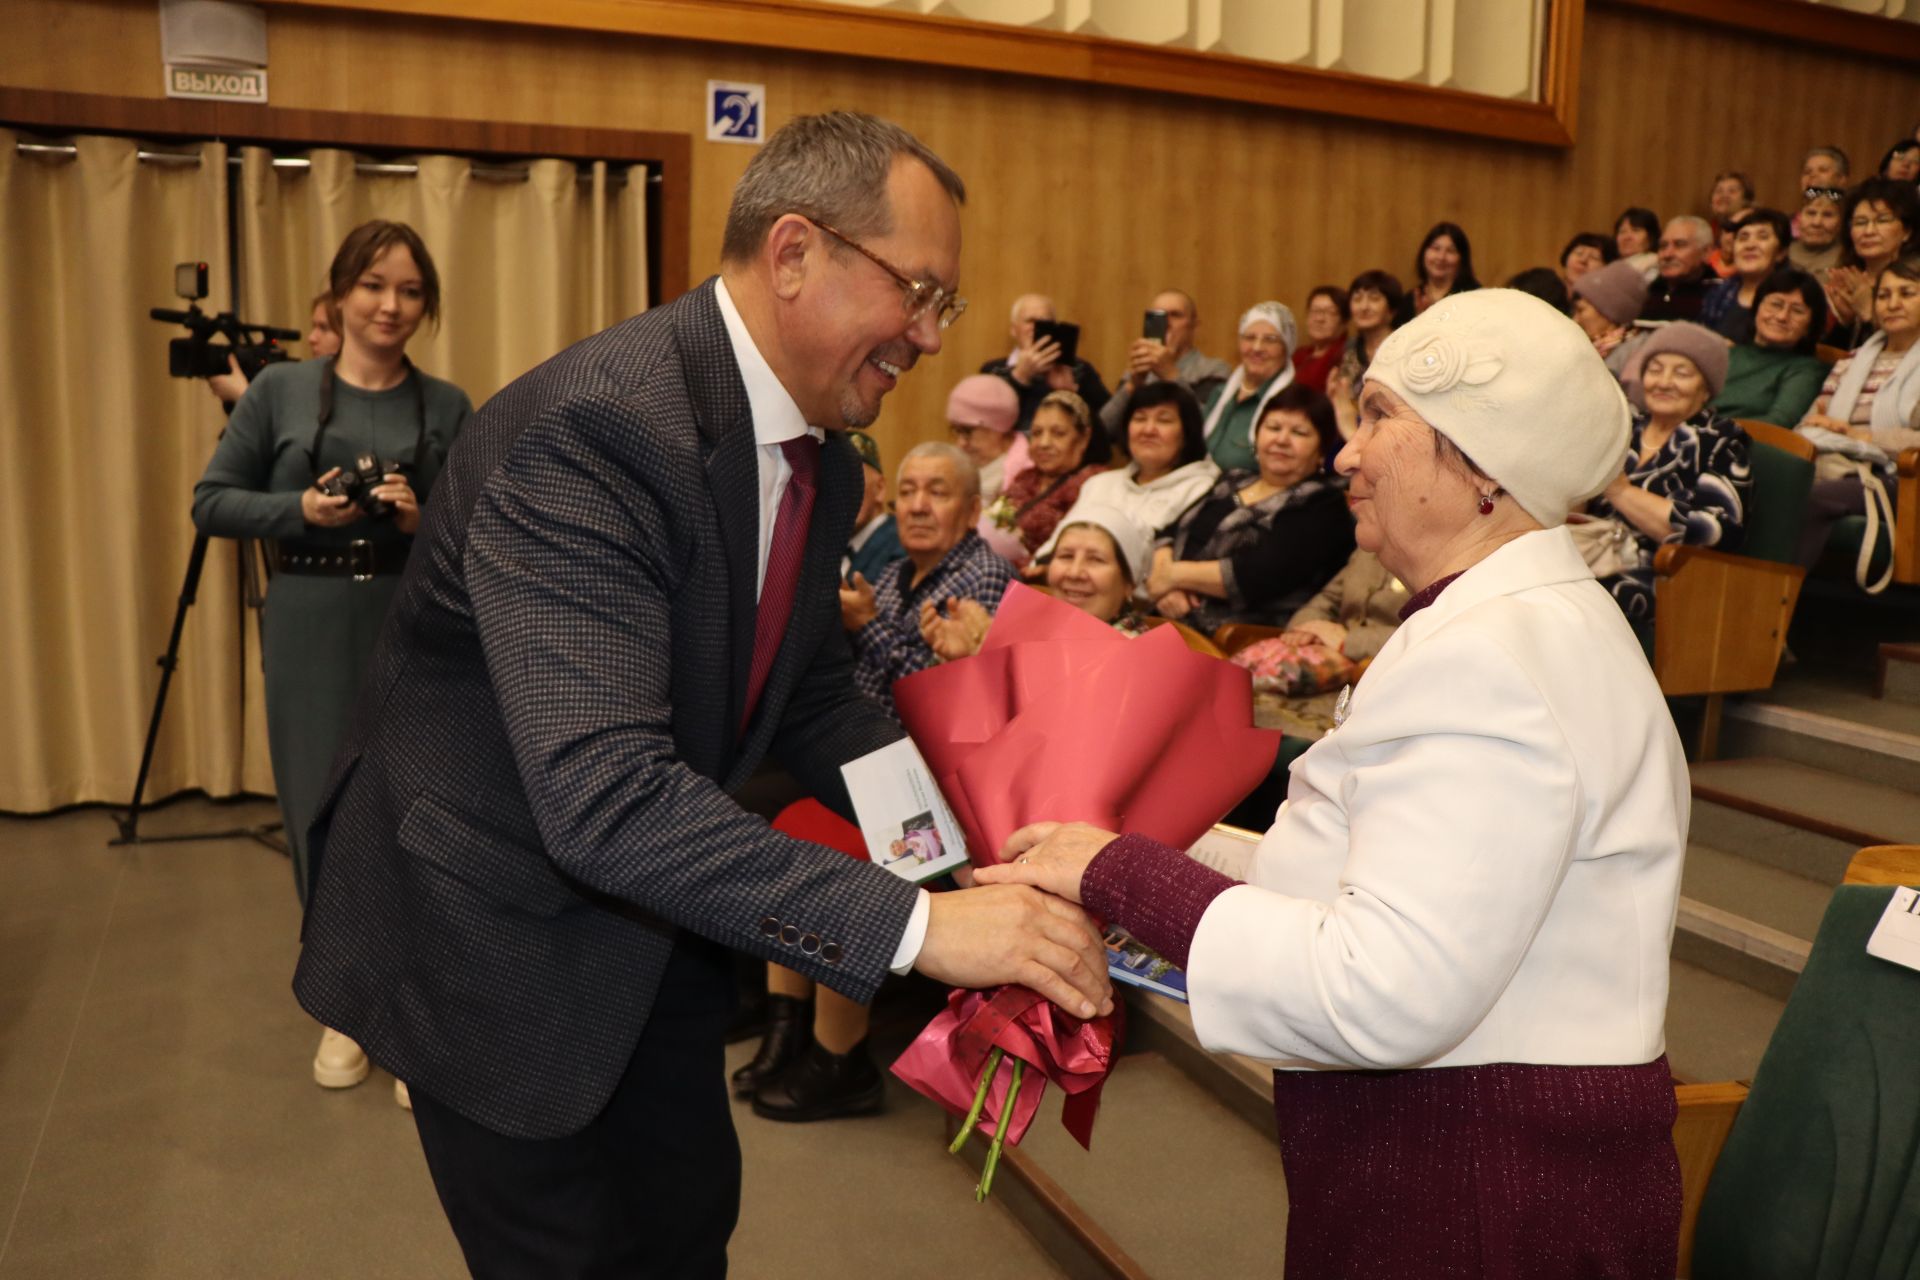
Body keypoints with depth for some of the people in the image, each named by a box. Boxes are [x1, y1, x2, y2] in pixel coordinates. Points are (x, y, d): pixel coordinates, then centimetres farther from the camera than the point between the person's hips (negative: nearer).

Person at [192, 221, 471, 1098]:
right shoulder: (280, 390, 2)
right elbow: (211, 504, 3)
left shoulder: (447, 407, 3)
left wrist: (425, 521, -15)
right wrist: (301, 509, -13)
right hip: (311, 630, 0)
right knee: (324, 815, 6)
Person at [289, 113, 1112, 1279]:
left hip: (659, 923, 8)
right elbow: (601, 793, -39)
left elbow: (815, 697, 7)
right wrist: (915, 923, -40)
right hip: (499, 933, -7)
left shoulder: (823, 460, -2)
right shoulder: (586, 428, -31)